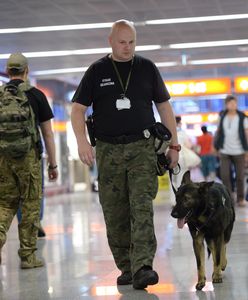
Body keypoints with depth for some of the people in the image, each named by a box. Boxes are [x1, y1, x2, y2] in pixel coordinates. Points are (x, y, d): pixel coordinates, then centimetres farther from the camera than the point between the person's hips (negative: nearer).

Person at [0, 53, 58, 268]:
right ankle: (28, 256, 9)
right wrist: (53, 164, 8)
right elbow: (48, 133, 2)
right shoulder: (36, 95, 2)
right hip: (28, 156, -2)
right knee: (30, 205, 6)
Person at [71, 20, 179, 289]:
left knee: (142, 207, -14)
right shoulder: (97, 71, 6)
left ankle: (142, 267, -21)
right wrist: (82, 141, -12)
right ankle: (126, 268, 14)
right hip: (108, 150, 1)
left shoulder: (147, 68, 9)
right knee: (115, 215, 3)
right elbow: (78, 108, 5)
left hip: (143, 148, -1)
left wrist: (174, 145, 9)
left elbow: (164, 107, 13)